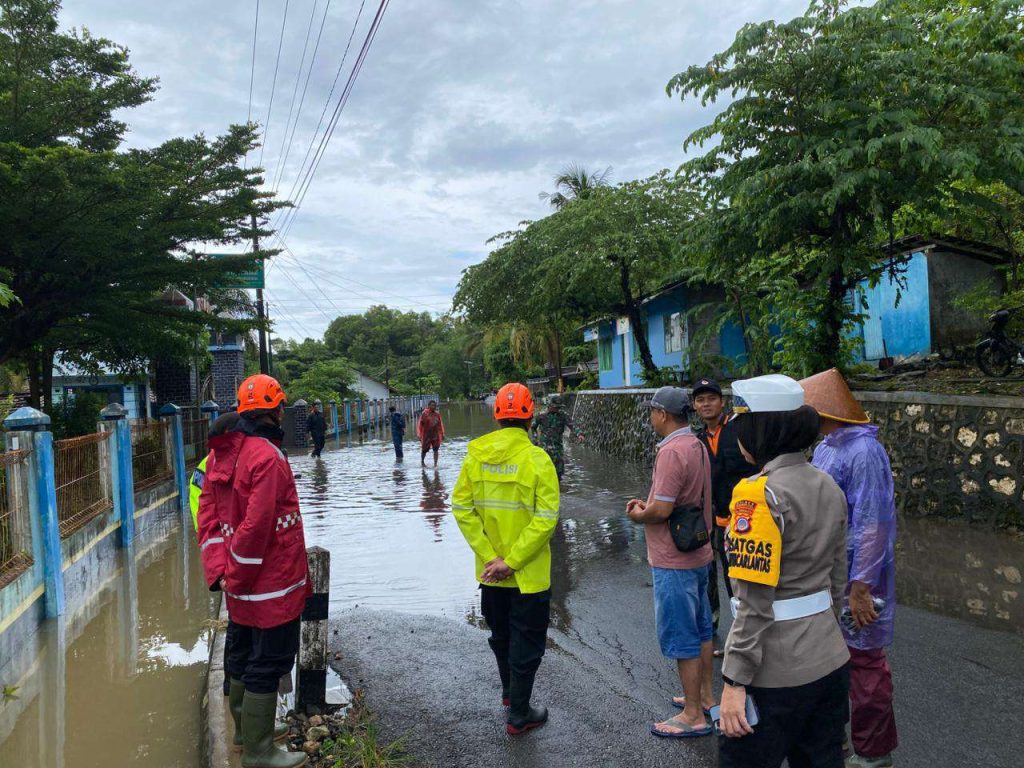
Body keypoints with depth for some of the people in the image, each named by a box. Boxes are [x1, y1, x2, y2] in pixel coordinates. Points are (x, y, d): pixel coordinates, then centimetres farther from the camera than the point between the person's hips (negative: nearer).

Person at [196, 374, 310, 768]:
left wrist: (220, 568, 1)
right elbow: (256, 525, -25)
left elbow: (208, 512, 4)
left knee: (242, 655, 22)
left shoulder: (222, 451, 4)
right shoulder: (267, 456, -23)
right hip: (271, 585, -9)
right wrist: (236, 574, -13)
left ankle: (247, 729, 41)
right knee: (267, 665, 4)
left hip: (241, 584, 9)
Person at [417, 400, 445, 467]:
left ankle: (435, 464, 4)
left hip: (436, 436, 3)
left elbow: (440, 425, 13)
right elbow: (420, 424, -6)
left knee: (435, 450, -1)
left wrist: (442, 434, 12)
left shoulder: (437, 414, 5)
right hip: (426, 436, -3)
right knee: (424, 450, 10)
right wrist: (419, 435, -9)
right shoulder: (424, 414, -7)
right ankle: (422, 462, 32)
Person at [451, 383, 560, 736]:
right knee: (526, 641, 12)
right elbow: (546, 519, -22)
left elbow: (461, 509, -6)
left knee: (501, 634, 25)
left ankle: (510, 691, 46)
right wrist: (511, 561, -17)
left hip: (490, 571, 5)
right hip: (529, 574, -4)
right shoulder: (537, 459, -17)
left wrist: (490, 556, -7)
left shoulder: (475, 454, -6)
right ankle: (518, 715, 20)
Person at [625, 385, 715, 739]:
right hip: (698, 553, 10)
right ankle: (705, 697, 34)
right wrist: (646, 503, 9)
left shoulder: (671, 451, -24)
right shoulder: (698, 446, 7)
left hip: (673, 561, -10)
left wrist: (638, 515, -7)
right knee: (700, 629, 20)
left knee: (680, 637, 1)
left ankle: (693, 716, 12)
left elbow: (661, 510, -27)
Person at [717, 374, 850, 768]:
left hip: (776, 671, -8)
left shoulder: (760, 494, -20)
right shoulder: (827, 486, 5)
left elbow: (755, 600, -22)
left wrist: (735, 681, -17)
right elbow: (836, 579, 13)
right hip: (828, 659, 8)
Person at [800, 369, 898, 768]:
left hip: (853, 579, -9)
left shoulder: (863, 452, -22)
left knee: (863, 662, 7)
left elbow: (873, 525, -25)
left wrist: (861, 586, -24)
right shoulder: (823, 449, 7)